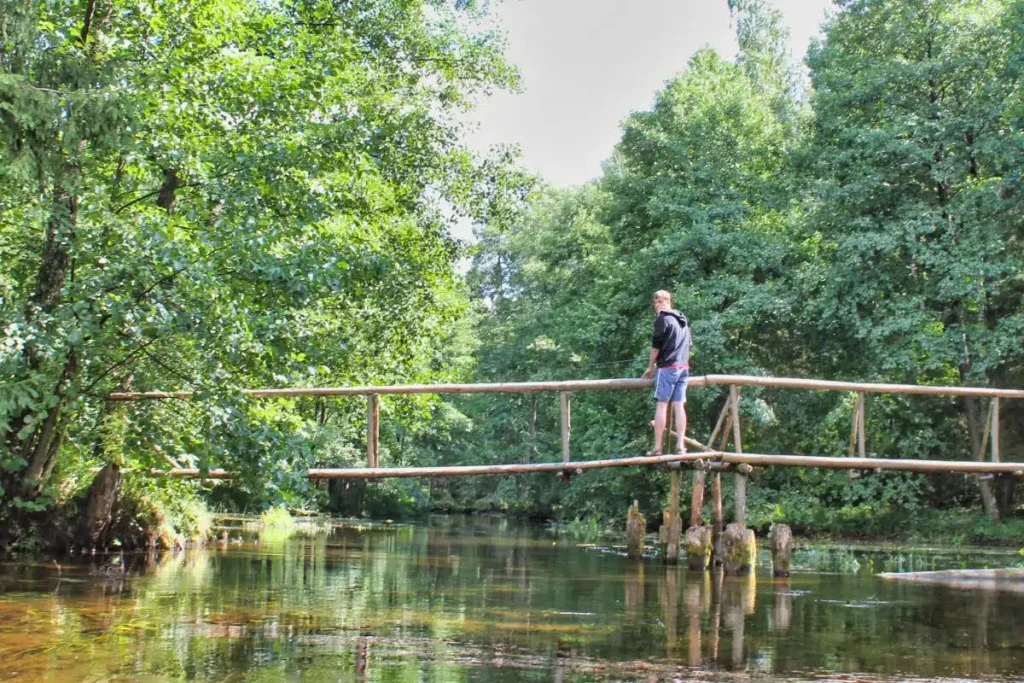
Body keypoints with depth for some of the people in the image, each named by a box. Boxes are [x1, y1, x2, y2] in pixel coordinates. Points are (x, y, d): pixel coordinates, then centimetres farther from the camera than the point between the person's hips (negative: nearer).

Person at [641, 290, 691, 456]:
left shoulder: (662, 319, -6)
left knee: (661, 405, -6)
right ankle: (680, 446, -6)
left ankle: (657, 447, -9)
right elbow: (689, 343, 25)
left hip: (667, 367, -7)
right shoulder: (683, 320, 19)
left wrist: (651, 367, 3)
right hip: (684, 367, 7)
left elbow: (656, 345, -7)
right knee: (679, 406, 2)